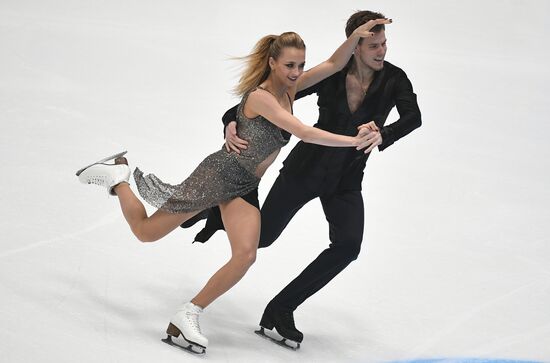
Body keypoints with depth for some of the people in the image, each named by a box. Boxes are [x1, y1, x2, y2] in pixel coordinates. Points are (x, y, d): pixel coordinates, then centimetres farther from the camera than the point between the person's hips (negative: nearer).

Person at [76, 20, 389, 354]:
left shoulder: (288, 90, 6)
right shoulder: (260, 96, -18)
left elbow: (334, 64, 7)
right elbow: (305, 133, -25)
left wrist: (356, 37, -9)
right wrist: (353, 141, -25)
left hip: (246, 186, 7)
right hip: (220, 173, -7)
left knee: (245, 255, -15)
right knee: (145, 232, -1)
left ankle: (188, 316, -7)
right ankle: (118, 175, 24)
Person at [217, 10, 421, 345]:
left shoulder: (394, 79, -12)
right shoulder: (329, 76, -14)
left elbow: (413, 117, -29)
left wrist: (383, 136, -49)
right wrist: (233, 121, -28)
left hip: (346, 180, 1)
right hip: (305, 167, -1)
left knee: (348, 245, -23)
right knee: (260, 238, 4)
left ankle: (282, 308, -8)